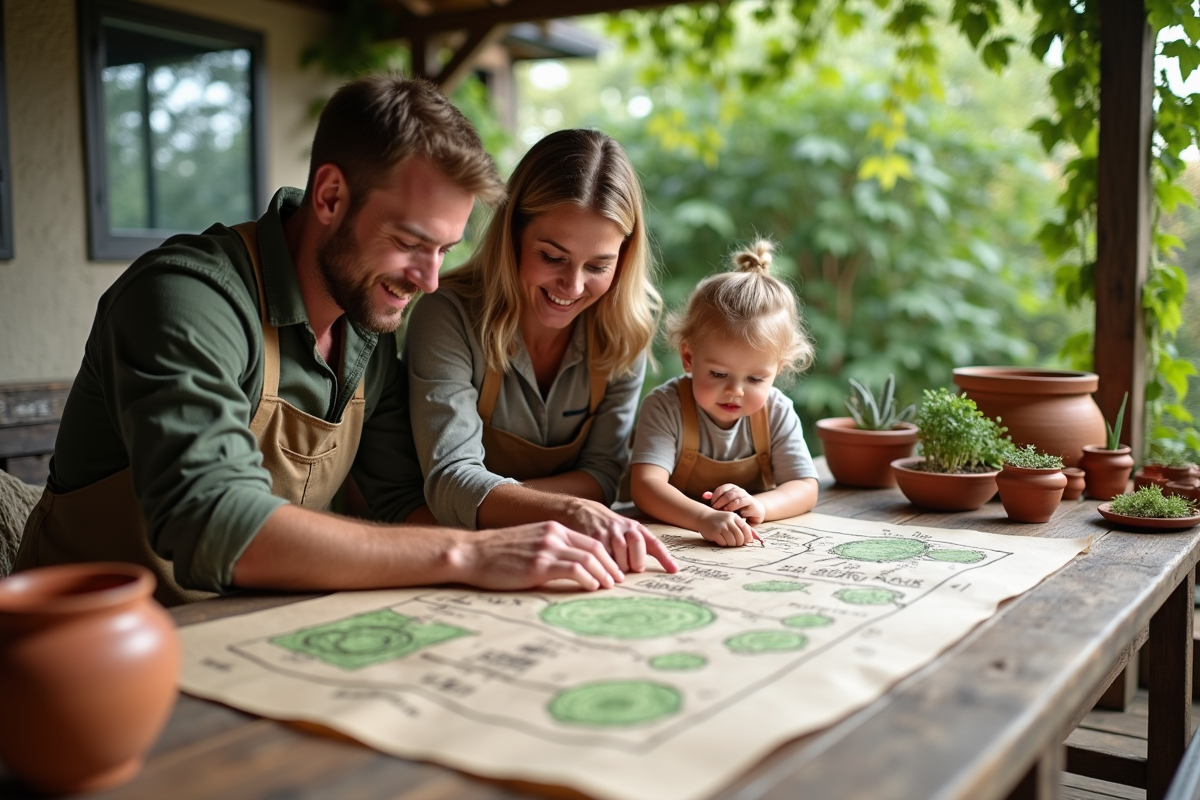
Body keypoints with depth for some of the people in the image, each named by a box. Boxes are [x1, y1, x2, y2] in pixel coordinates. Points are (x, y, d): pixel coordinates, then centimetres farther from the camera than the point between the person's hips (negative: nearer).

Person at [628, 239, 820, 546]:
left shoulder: (777, 412, -7)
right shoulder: (665, 406, -19)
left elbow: (806, 488, -5)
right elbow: (645, 485, -31)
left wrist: (760, 505, -27)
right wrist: (704, 518, -49)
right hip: (674, 542, -3)